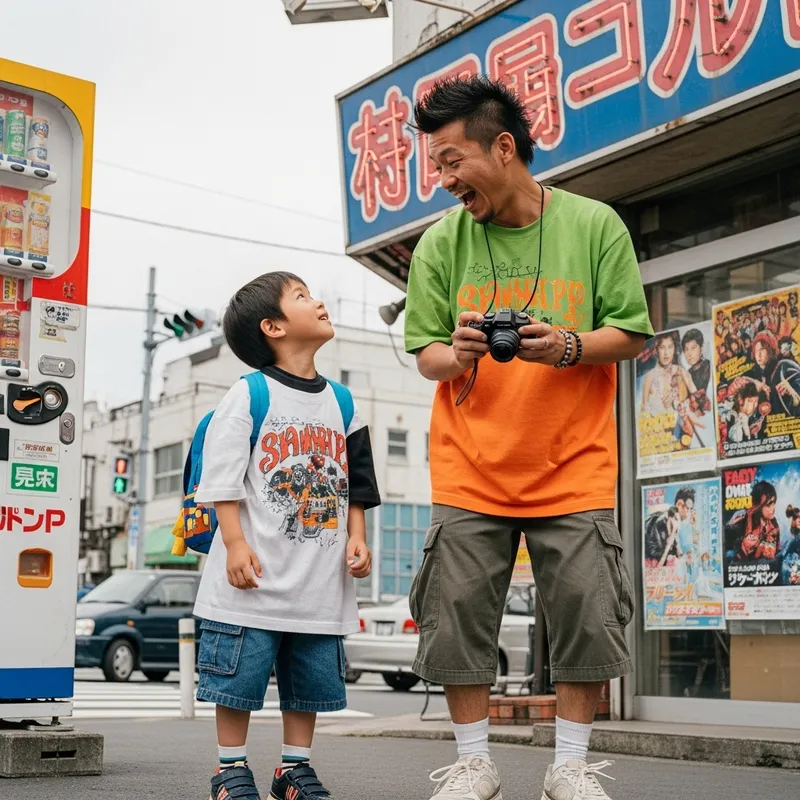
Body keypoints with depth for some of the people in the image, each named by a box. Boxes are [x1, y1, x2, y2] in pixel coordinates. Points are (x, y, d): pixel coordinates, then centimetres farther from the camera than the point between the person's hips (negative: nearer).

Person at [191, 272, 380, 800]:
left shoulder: (340, 401, 12)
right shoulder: (249, 395, -4)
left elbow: (355, 482, 16)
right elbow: (222, 476, -7)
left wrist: (356, 537, 4)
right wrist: (235, 542, -14)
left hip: (320, 576, 5)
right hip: (256, 575, -5)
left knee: (311, 679, 10)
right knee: (240, 675, 1)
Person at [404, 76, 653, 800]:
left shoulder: (595, 225, -1)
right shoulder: (442, 243, 2)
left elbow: (631, 335, 0)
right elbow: (425, 353, 5)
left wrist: (567, 346, -20)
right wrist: (456, 354, -18)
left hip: (573, 467, -1)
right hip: (470, 470, 1)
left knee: (588, 616, -1)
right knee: (458, 614, 0)